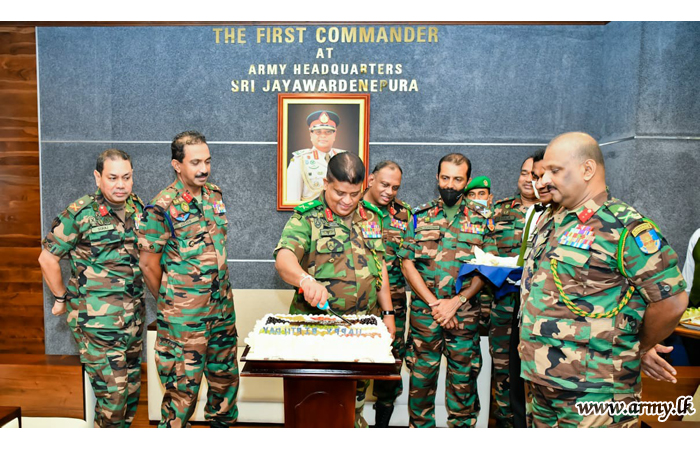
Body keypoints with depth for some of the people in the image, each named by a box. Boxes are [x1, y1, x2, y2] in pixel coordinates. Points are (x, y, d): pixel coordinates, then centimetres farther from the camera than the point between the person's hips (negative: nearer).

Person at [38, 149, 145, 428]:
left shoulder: (138, 208, 4)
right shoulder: (80, 214, -13)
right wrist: (61, 298, 2)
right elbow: (47, 258, -4)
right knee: (112, 391, -2)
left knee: (132, 386, 16)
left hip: (134, 316, 6)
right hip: (96, 320, -5)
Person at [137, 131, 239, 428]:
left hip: (222, 306, 6)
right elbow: (149, 264, -9)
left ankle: (221, 423, 40)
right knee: (183, 386, 5)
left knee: (225, 376, 19)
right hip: (183, 314, -6)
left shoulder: (215, 194, 4)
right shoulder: (162, 208, -15)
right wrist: (170, 302, 1)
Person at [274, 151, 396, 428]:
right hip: (315, 323, -4)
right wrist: (305, 279, -46)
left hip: (364, 324, 4)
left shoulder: (371, 216, 6)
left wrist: (387, 312, 10)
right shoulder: (306, 217, -10)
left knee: (358, 384, 19)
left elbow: (379, 266, 13)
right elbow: (284, 259, -25)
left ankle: (354, 420, 42)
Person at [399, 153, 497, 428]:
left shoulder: (481, 218, 5)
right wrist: (434, 303, -8)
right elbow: (408, 263, 1)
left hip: (465, 314, 0)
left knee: (463, 380, 7)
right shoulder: (421, 216, 5)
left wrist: (455, 302, -10)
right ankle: (420, 426, 26)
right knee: (421, 377, 7)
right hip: (424, 312, 0)